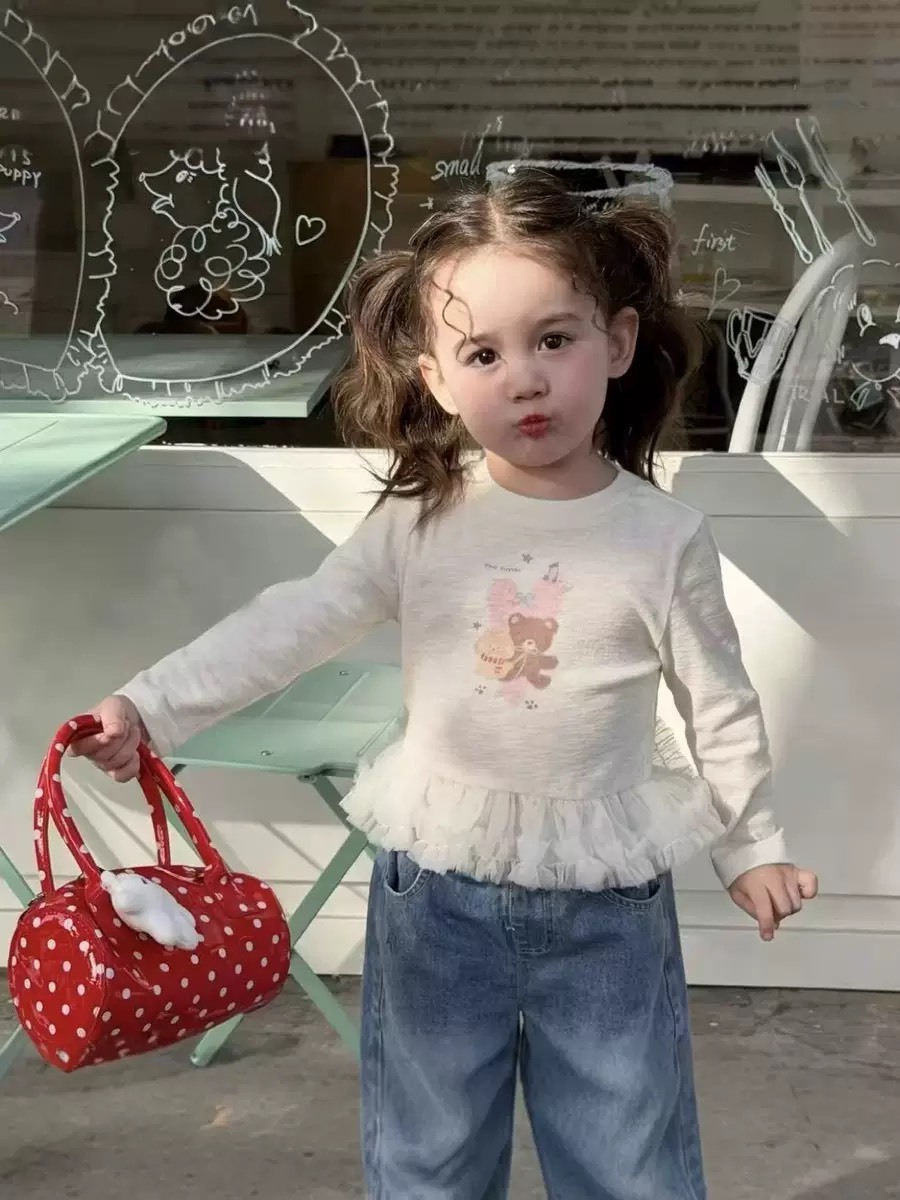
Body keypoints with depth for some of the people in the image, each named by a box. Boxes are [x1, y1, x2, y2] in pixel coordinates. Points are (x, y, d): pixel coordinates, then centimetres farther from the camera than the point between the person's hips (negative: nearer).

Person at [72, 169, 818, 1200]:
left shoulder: (665, 538, -9)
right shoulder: (420, 522, -7)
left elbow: (719, 704, 2)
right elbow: (292, 625, -7)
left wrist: (753, 843, 10)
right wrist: (148, 707, -16)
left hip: (605, 898, -1)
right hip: (436, 884, 1)